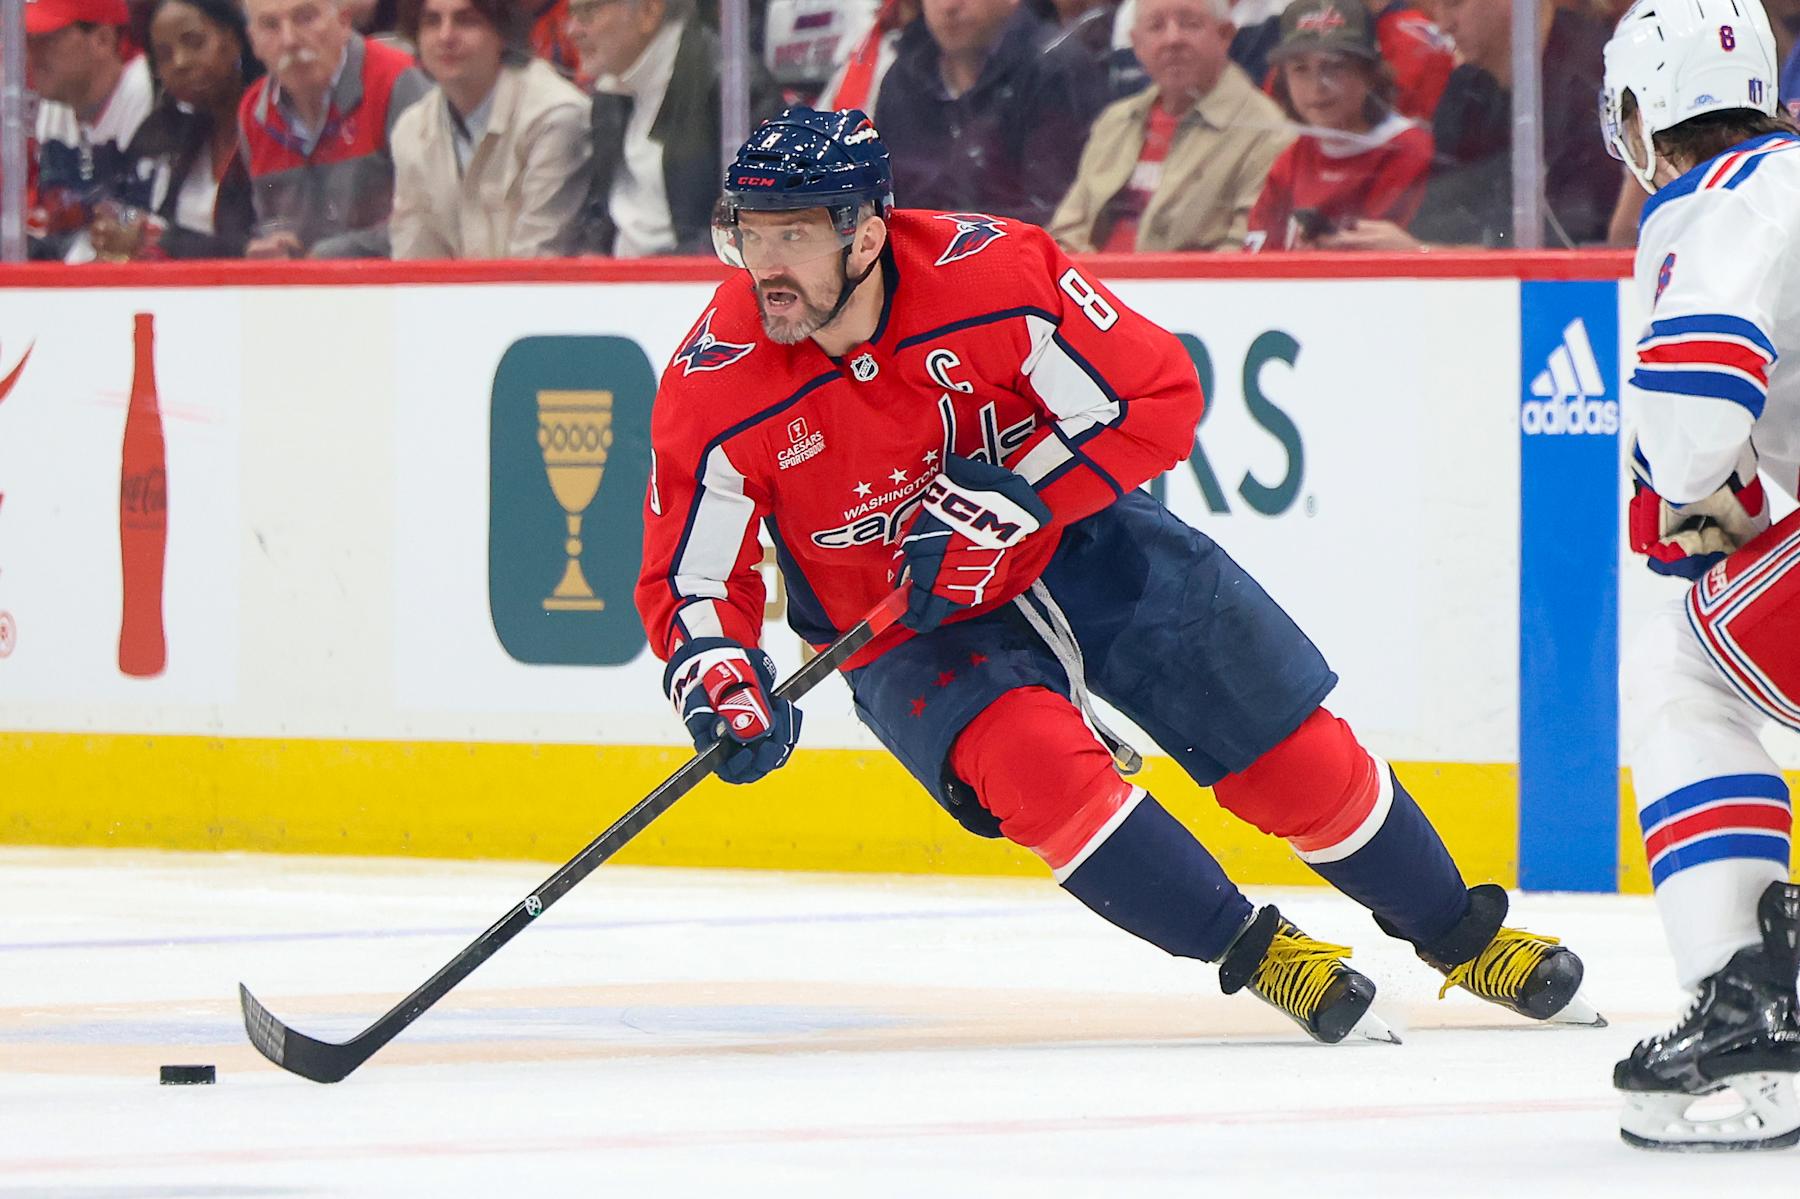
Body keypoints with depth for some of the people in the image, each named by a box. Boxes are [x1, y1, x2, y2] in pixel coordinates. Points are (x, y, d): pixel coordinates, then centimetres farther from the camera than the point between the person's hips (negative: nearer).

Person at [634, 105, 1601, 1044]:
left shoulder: (991, 275, -26)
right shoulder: (715, 389, -22)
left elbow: (1157, 397, -19)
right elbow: (689, 581, -13)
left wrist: (1009, 500, -28)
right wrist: (718, 683, -33)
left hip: (1077, 545, 0)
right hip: (909, 642, 0)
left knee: (1293, 754, 1)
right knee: (1036, 759, -30)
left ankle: (1462, 936, 24)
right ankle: (1255, 952, -14)